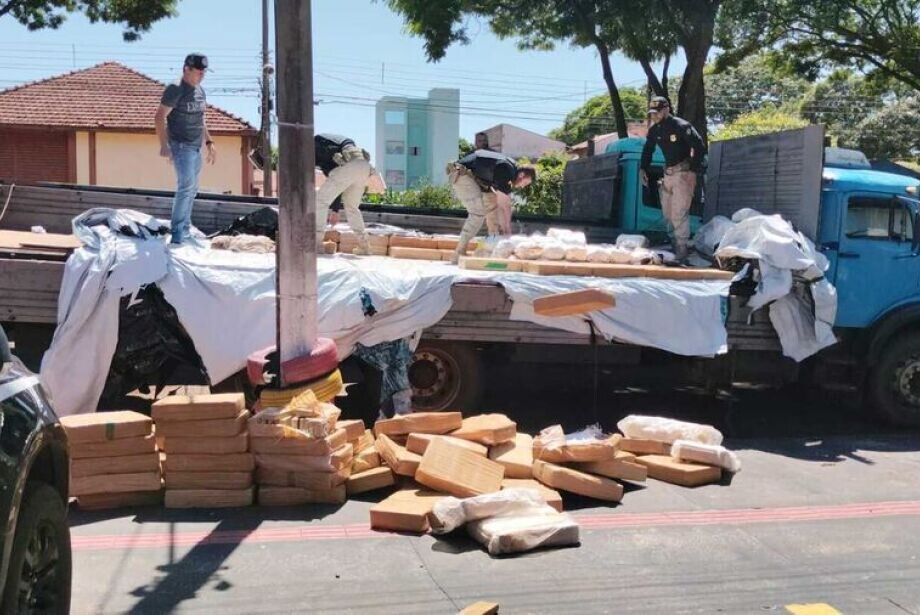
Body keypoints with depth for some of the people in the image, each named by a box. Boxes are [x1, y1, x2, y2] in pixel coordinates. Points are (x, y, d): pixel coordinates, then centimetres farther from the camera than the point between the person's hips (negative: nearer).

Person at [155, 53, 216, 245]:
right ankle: (177, 233, -10)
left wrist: (209, 143, 19)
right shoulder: (176, 90, -10)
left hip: (196, 147, 8)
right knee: (186, 186, -15)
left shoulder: (200, 91, 14)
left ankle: (185, 230, 20)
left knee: (192, 189, 11)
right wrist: (164, 145, -21)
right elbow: (159, 117, -13)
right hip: (181, 146, -8)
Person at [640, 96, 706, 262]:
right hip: (668, 172, 7)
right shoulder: (654, 130, 4)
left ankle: (681, 251, -9)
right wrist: (643, 169, 7)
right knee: (667, 212, 13)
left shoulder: (682, 126, -16)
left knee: (679, 213, -12)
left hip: (684, 172, -7)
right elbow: (647, 150, 19)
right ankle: (673, 244, 27)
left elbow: (700, 147, -17)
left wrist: (693, 171, -21)